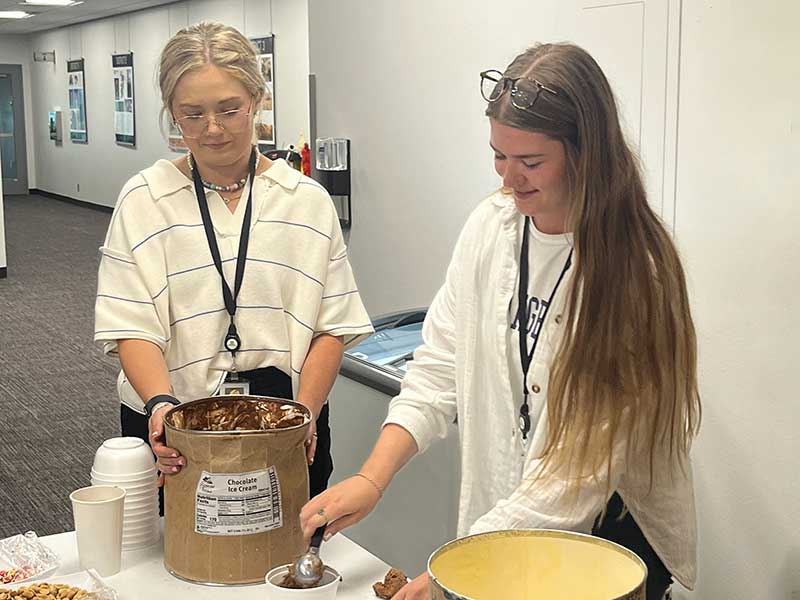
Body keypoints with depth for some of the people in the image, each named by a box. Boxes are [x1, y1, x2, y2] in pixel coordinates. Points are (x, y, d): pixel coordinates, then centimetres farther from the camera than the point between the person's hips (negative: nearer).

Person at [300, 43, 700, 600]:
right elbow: (440, 366, -1)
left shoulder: (635, 266, -20)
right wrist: (372, 478, -15)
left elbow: (588, 458, -22)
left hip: (612, 533, -4)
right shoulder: (491, 226, -5)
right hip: (501, 516, 4)